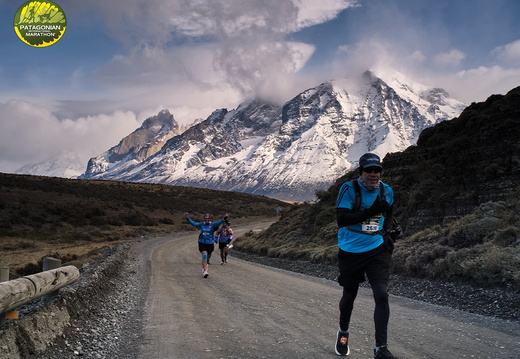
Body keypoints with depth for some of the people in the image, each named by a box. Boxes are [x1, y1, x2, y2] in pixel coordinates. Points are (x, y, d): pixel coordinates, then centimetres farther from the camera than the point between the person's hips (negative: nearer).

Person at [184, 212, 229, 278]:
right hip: (202, 243, -1)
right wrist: (187, 218, -16)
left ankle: (204, 268, 36)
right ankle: (205, 271, -16)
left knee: (208, 257, 12)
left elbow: (219, 223, -20)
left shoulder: (212, 225, -5)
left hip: (210, 243, 1)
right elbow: (193, 223, -3)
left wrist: (224, 218, -37)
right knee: (204, 256, -16)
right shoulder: (201, 224, 2)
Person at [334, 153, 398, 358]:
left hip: (377, 250, 2)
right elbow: (341, 219, -24)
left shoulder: (387, 191, -1)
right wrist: (369, 212, -30)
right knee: (349, 295, 15)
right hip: (350, 251, -2)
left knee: (382, 295, -13)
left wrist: (385, 232, 4)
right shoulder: (349, 189, -15)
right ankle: (343, 333, 43)